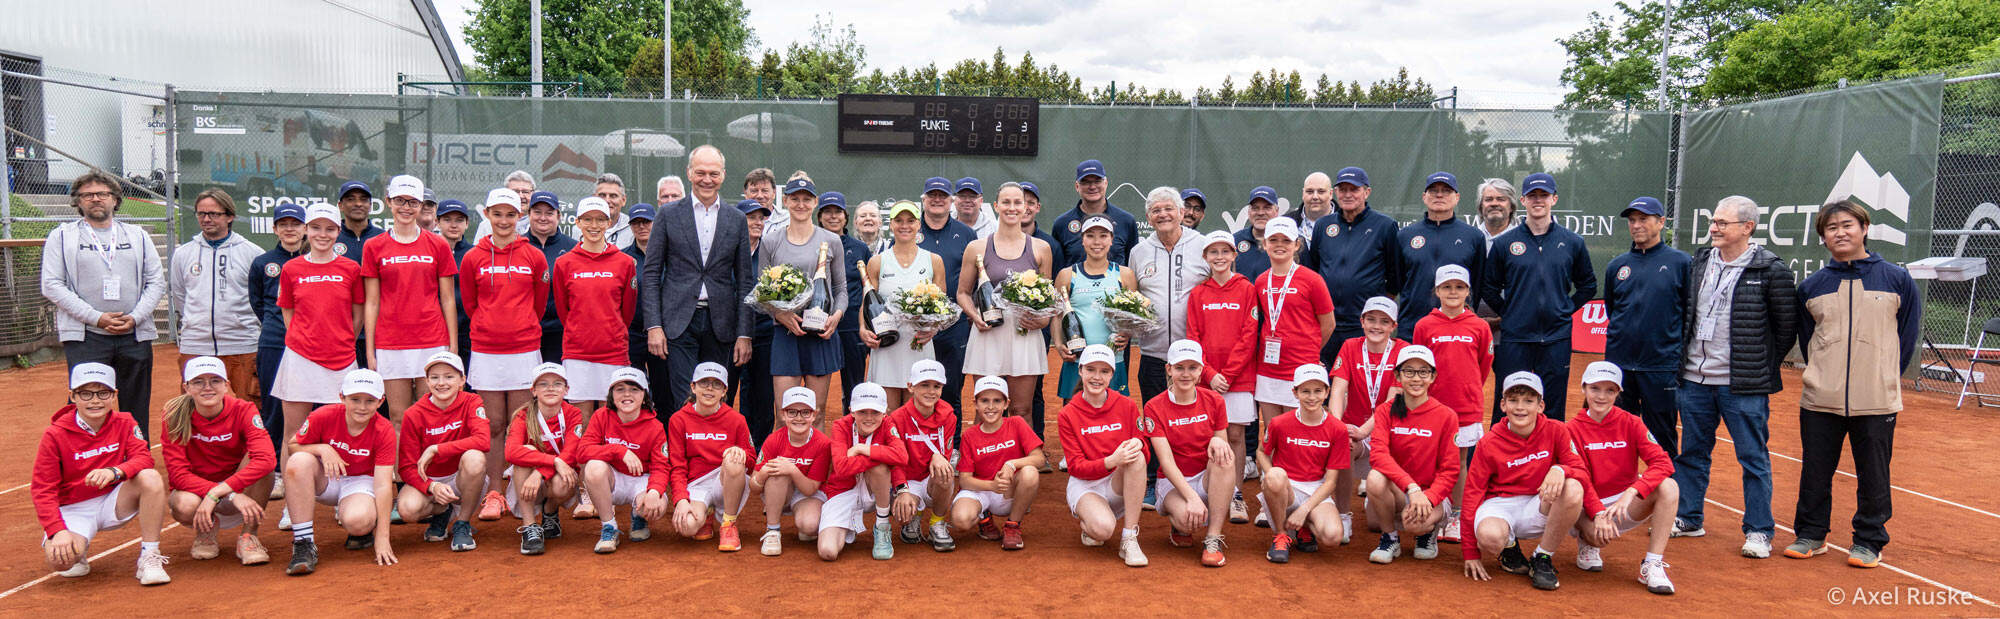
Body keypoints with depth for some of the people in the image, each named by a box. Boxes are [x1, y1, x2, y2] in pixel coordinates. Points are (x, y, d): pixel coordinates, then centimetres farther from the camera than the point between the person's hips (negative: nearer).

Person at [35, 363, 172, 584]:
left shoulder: (124, 423, -3)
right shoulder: (55, 434, -11)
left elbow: (143, 457, -16)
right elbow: (43, 489, -11)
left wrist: (115, 472, -39)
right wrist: (58, 531, -24)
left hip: (113, 503, 2)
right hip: (74, 510, -2)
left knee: (151, 478, -30)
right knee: (59, 559, -32)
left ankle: (150, 557, -21)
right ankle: (79, 549, 11)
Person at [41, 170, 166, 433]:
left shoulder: (138, 235, 14)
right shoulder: (61, 236, 7)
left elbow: (156, 282, 9)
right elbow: (52, 285, -1)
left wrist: (134, 318, -7)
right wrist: (96, 318, -11)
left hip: (135, 335, 2)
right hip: (84, 337, -2)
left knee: (137, 413, 6)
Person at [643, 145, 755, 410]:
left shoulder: (737, 219, 9)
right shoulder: (669, 214, 4)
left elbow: (745, 281, 9)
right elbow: (650, 273, 3)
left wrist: (744, 334, 3)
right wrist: (653, 326, -7)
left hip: (720, 324, 2)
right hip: (679, 322, -2)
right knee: (684, 404, -7)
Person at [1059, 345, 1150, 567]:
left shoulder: (1126, 405, -1)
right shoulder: (1067, 415, -5)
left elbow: (1144, 455, 1)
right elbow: (1076, 467, -10)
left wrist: (1138, 444, -25)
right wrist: (1110, 461, -30)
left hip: (1120, 484, 2)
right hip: (1085, 485, -2)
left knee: (1136, 456, -31)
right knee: (1103, 528, -34)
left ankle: (1129, 540, -26)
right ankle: (1088, 522, 7)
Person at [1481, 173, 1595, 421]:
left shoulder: (1573, 242, 6)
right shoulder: (1504, 243, 2)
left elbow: (1588, 286, 16)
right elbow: (1488, 288, 9)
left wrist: (1566, 309, 6)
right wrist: (1508, 312, 2)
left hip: (1557, 338, 1)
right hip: (1514, 338, -1)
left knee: (1553, 410, 7)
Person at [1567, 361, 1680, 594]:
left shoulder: (1630, 423, -1)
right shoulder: (1572, 430, -5)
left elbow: (1663, 463, -16)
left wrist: (1631, 493, -32)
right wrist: (1598, 514, -31)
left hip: (1627, 505, 2)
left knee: (1668, 487, -26)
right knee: (1599, 536, -36)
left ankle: (1653, 565, -23)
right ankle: (1587, 540, 5)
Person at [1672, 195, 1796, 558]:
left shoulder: (1770, 268, -9)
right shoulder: (1699, 262, 8)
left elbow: (1787, 325, -4)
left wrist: (1763, 366, 0)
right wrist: (1685, 359, 13)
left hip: (1743, 385, -6)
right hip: (1695, 380, 6)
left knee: (1753, 458, 3)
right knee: (1691, 452, 15)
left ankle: (1758, 531, 13)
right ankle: (1688, 518, 27)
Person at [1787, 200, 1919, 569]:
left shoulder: (1896, 279, 1)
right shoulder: (1811, 286, 6)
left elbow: (1909, 333, 6)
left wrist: (1887, 376, 5)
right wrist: (1822, 377, 7)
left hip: (1877, 401, -2)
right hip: (1820, 400, 2)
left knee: (1873, 475, 5)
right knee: (1815, 472, 8)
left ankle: (1869, 541, 19)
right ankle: (1811, 535, 21)